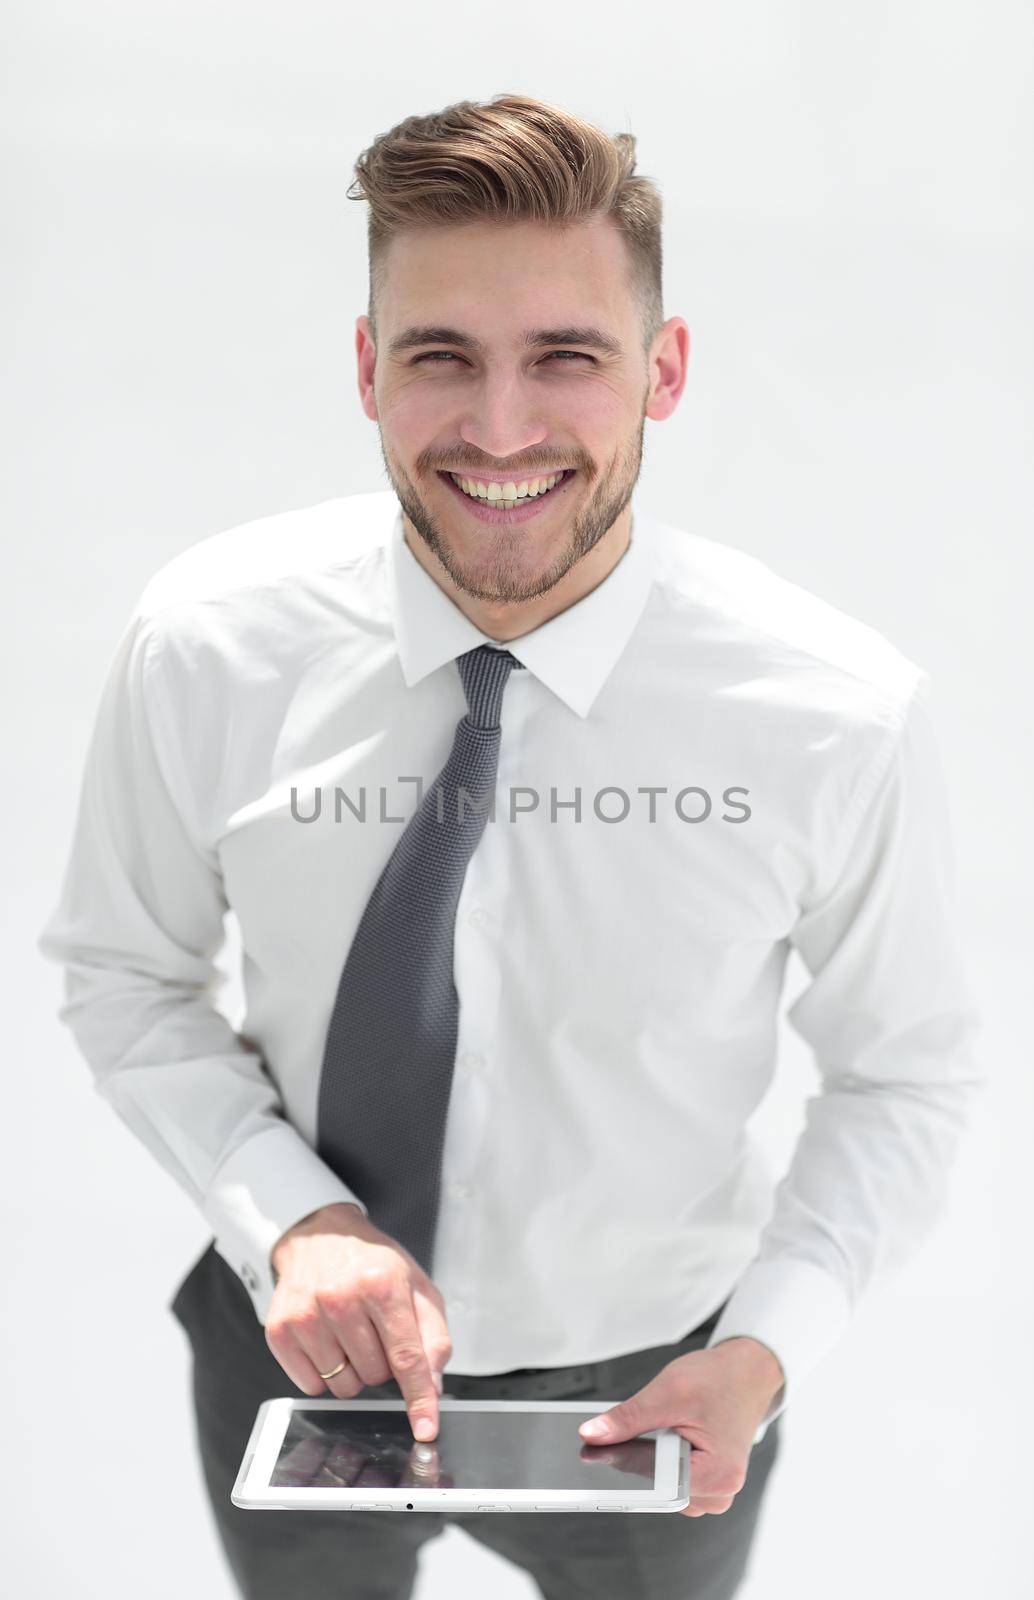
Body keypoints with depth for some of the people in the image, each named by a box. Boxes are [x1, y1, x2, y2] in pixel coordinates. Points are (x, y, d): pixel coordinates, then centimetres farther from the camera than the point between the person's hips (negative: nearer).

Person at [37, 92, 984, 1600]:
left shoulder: (842, 713, -23)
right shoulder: (203, 650, -21)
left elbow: (908, 1069, -8)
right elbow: (125, 975, -6)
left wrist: (766, 1350, -20)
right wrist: (291, 1218, -21)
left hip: (649, 1385, 0)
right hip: (299, 1358, 1)